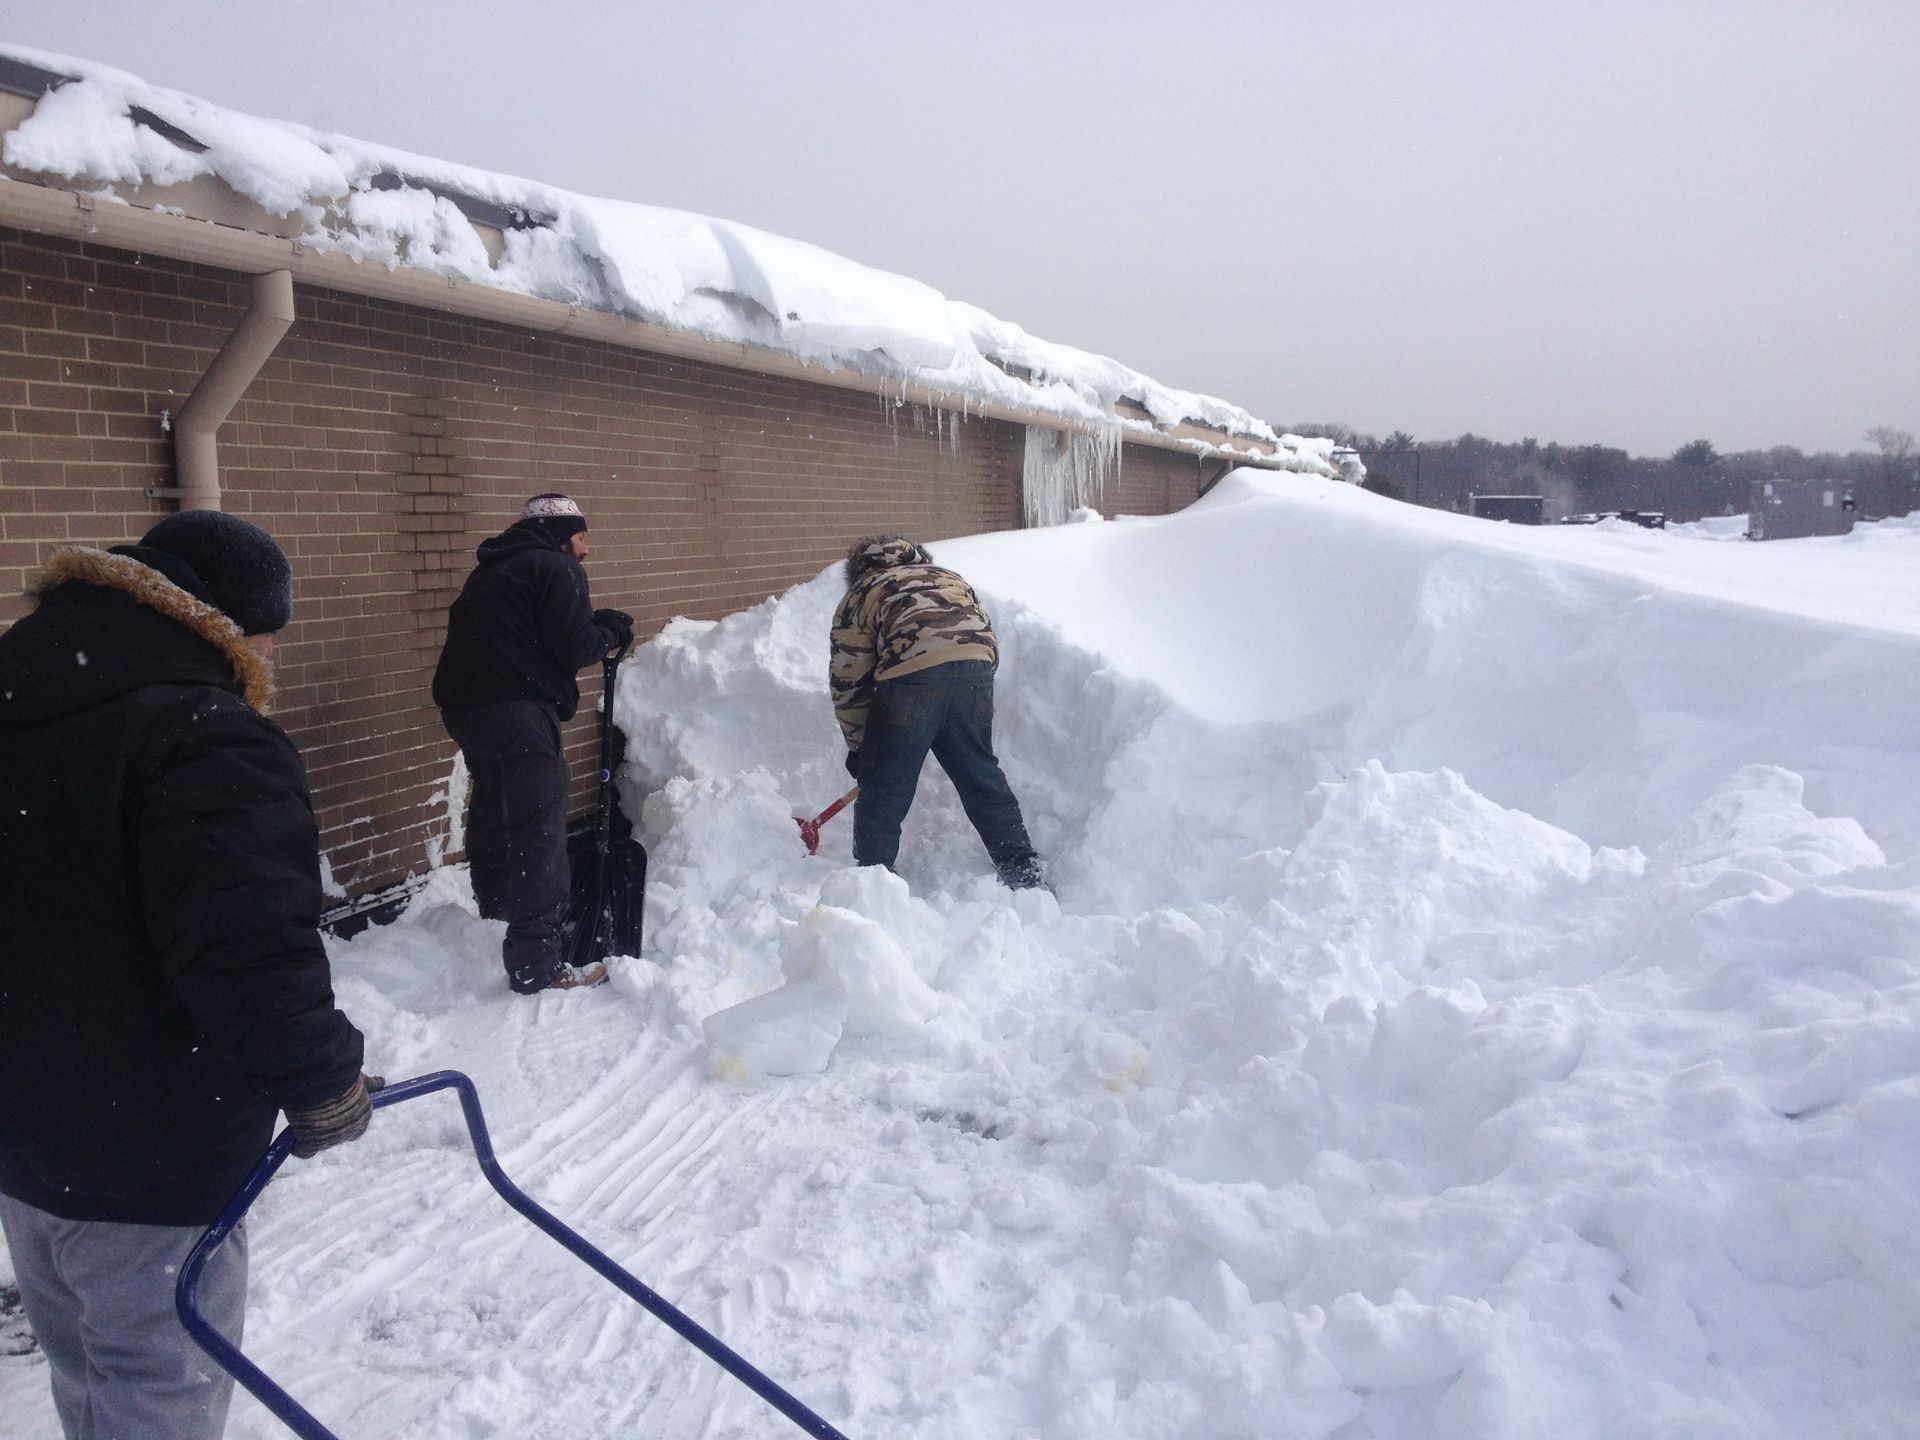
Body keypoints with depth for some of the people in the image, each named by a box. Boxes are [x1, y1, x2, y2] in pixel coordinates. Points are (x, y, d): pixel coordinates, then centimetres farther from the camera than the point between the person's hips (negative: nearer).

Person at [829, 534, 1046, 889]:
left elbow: (849, 681, 17)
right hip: (975, 667, 4)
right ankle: (1025, 873, 23)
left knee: (883, 789, 10)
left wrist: (858, 746, 27)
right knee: (982, 775, 19)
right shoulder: (951, 579, 37)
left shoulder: (859, 596, 23)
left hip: (911, 676, -4)